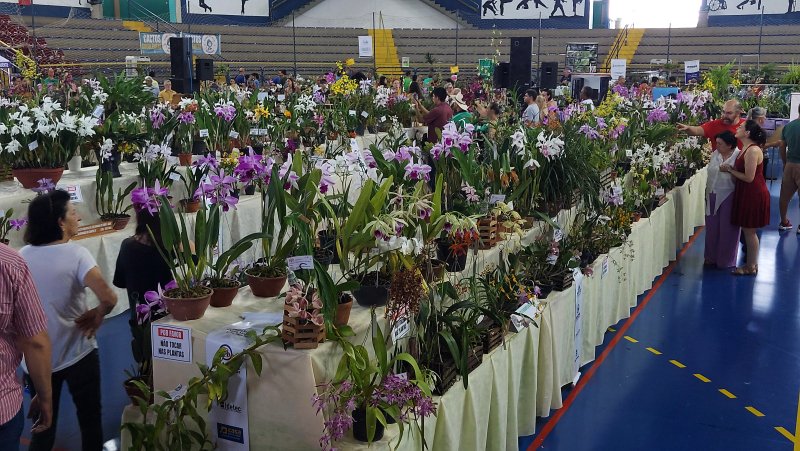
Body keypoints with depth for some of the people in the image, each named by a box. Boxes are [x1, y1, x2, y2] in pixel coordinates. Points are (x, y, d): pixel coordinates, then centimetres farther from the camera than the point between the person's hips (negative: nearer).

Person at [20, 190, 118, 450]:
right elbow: (108, 298, -30)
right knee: (90, 417, 15)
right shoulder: (75, 254, -18)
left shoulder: (22, 256, -4)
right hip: (77, 355, -4)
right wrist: (98, 315, -11)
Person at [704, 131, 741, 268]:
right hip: (712, 196, 6)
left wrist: (730, 171, -24)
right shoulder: (715, 154, 4)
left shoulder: (738, 157, -15)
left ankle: (726, 260, 19)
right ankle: (711, 257, 28)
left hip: (728, 197, -6)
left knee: (727, 229, 5)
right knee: (712, 227, 14)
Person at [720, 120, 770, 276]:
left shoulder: (753, 150, -21)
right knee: (747, 230, 15)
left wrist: (730, 170, -13)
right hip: (747, 193, 9)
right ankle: (751, 262, 26)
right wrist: (730, 168, -1)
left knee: (749, 231, 1)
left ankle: (751, 267, 12)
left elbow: (749, 177, -22)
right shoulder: (746, 148, 9)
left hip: (753, 195, -9)